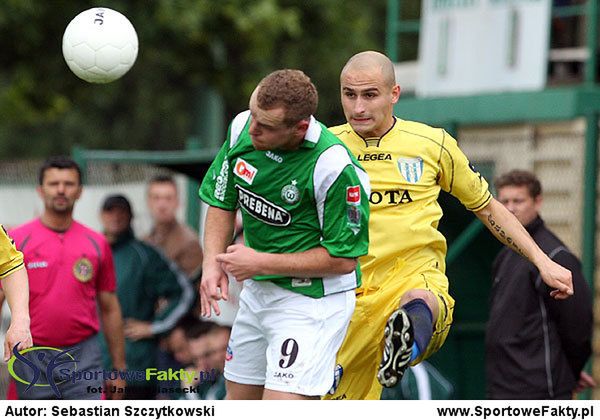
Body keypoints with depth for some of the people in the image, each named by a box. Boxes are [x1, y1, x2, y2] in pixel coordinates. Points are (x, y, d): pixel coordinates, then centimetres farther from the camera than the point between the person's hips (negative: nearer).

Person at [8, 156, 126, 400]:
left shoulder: (97, 244, 7)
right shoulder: (16, 241, 1)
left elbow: (109, 309, 13)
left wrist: (119, 369, 12)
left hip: (83, 359, 1)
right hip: (32, 360, -1)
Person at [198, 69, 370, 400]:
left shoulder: (335, 167, -26)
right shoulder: (242, 128, -8)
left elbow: (343, 258, -19)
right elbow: (222, 203, 8)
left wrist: (260, 263, -18)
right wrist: (212, 262, -9)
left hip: (313, 297, -7)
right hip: (256, 292, 7)